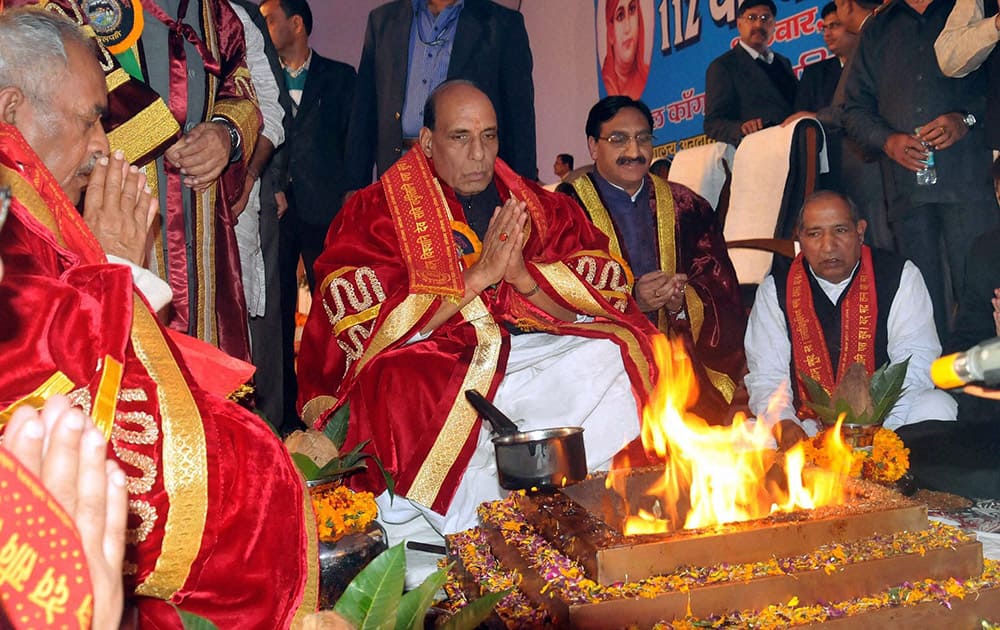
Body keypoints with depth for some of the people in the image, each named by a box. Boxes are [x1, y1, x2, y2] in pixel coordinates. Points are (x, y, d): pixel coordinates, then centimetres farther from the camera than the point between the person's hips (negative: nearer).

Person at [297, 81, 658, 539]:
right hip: (429, 367, -3)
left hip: (529, 354, 3)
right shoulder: (374, 210, 4)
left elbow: (609, 291, 5)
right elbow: (362, 324, -10)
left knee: (612, 355, -21)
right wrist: (476, 276, -16)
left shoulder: (536, 204, 13)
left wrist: (524, 275, -15)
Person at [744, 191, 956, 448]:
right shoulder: (775, 290, 4)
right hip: (806, 428, 0)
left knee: (938, 406, -30)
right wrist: (783, 424, -23)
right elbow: (766, 375, 0)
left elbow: (916, 362, -9)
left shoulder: (900, 277, 0)